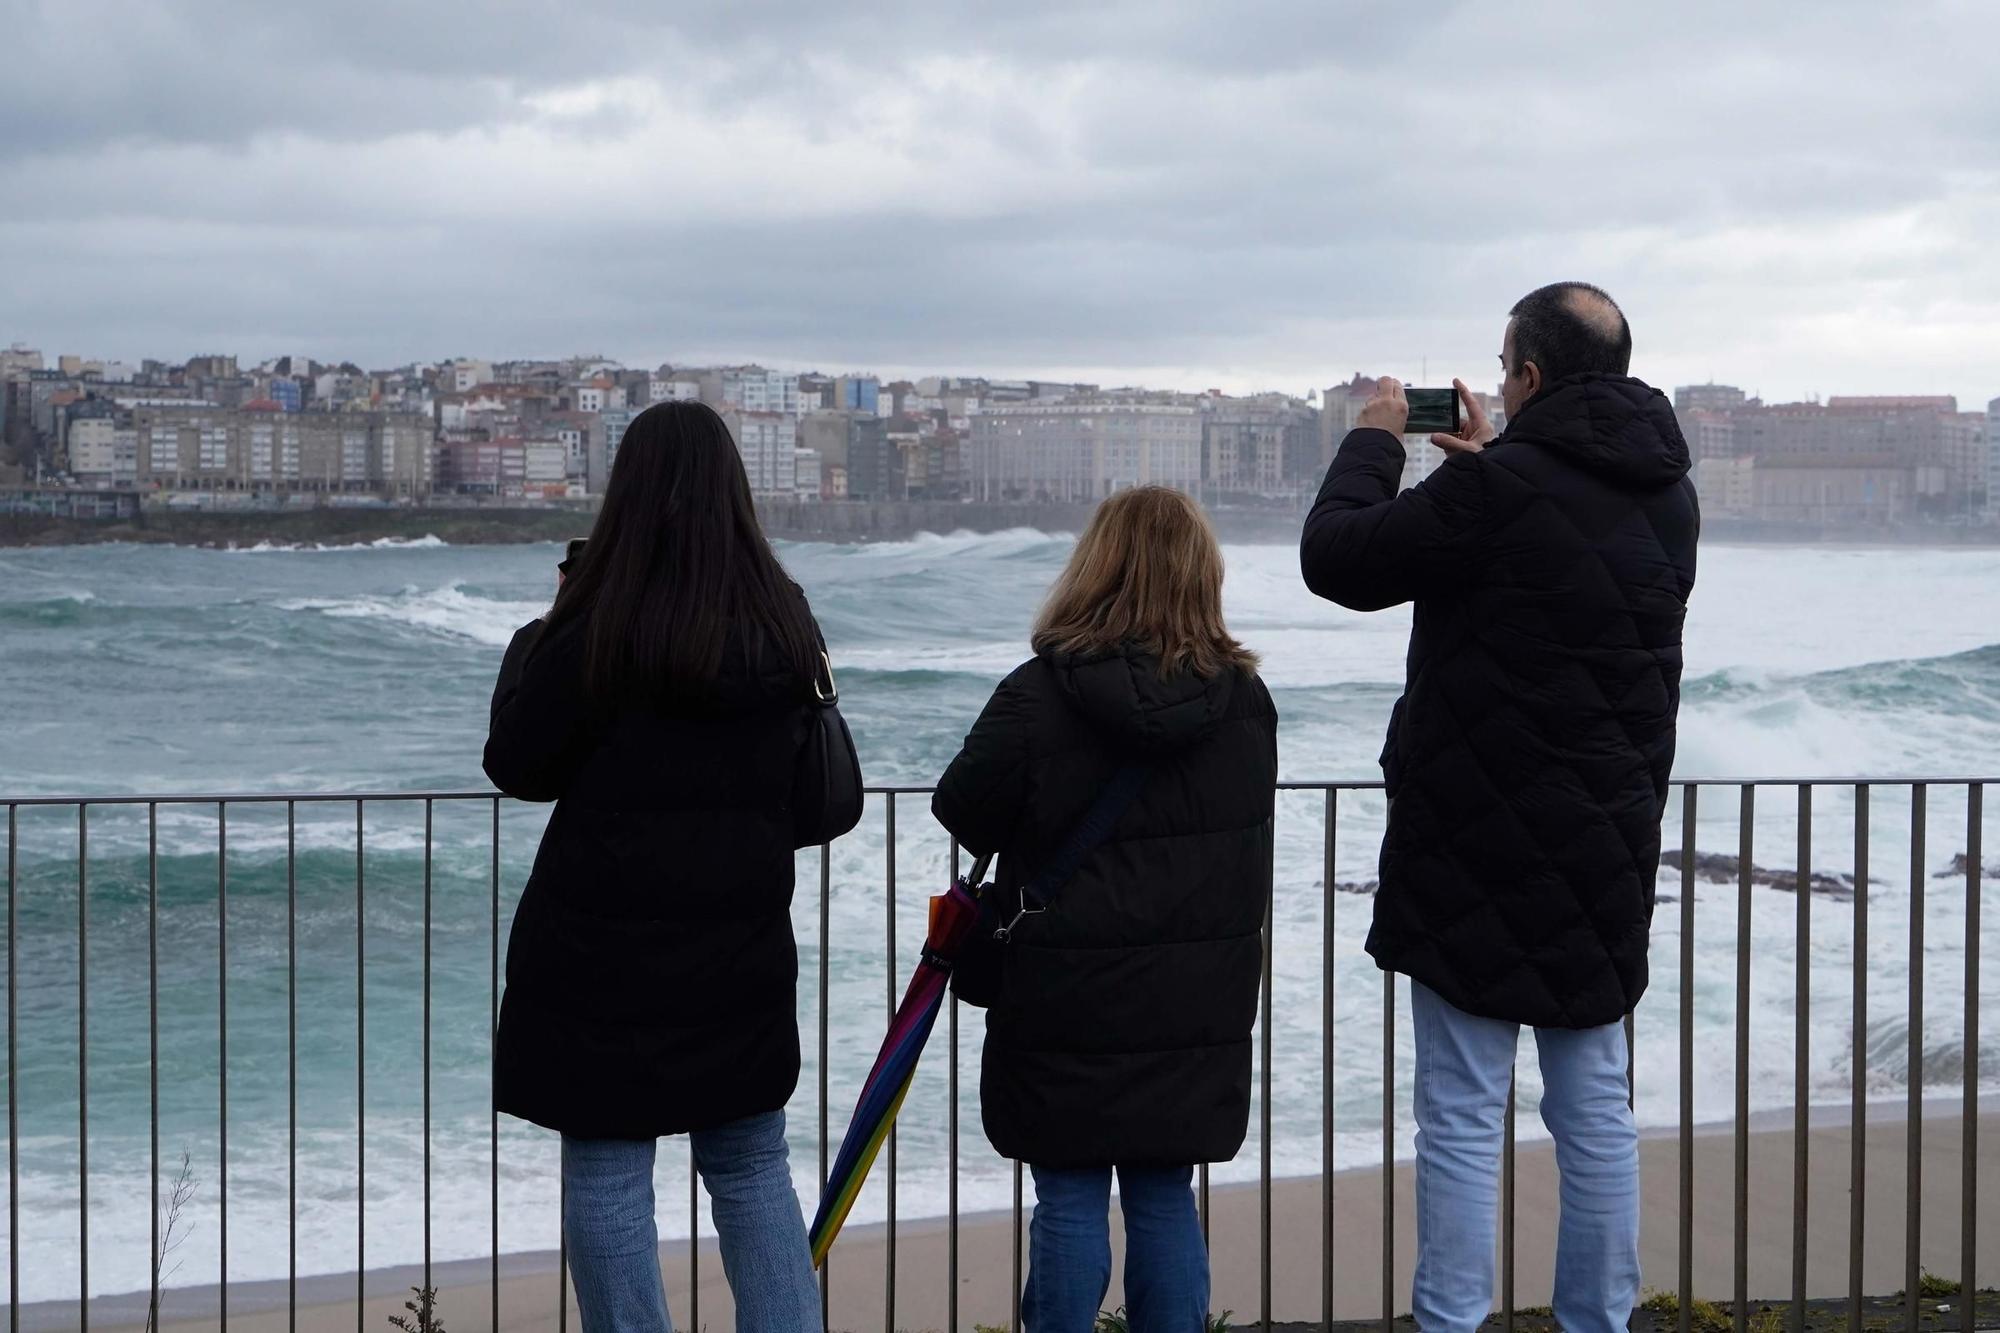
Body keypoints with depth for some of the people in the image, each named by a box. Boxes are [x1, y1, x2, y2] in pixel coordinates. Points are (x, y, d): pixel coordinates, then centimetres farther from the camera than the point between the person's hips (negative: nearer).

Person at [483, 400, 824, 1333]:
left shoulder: (597, 627, -15)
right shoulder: (785, 619, 1)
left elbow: (517, 765, -5)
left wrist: (530, 643, 8)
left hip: (606, 948, -5)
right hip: (743, 942, 5)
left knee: (607, 1177, 5)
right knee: (753, 1169, 16)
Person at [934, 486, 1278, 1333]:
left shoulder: (1040, 695, -15)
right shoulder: (1245, 699, 0)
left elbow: (962, 811, -6)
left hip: (1069, 1006, -4)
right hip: (1198, 1007, 4)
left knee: (1069, 1200, 6)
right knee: (1165, 1199, 12)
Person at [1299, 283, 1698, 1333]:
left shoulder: (1497, 488, -18)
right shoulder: (1667, 496, 6)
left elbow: (1335, 558, -7)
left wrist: (1374, 438, 8)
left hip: (1482, 843, -7)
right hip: (1606, 844, 7)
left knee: (1461, 1114, -1)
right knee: (1594, 1107, 13)